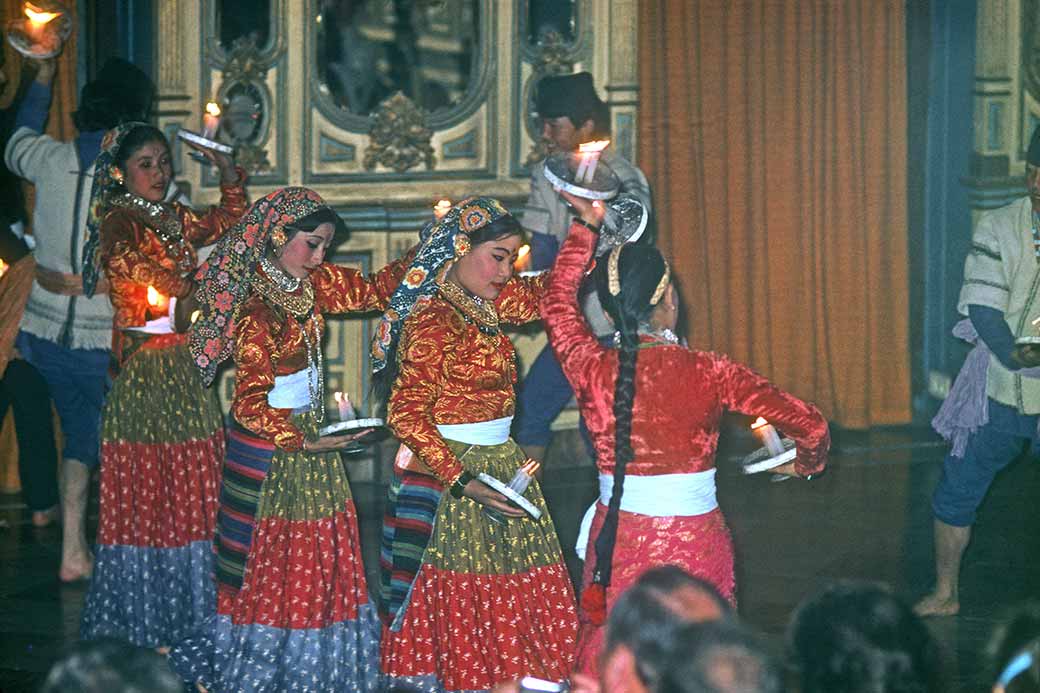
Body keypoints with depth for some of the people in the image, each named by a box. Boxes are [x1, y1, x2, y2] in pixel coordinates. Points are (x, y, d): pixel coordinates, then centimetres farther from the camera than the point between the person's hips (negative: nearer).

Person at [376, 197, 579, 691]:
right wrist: (463, 482, -25)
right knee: (461, 598, -2)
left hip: (499, 465, 8)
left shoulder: (483, 304, 7)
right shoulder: (432, 319, -17)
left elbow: (545, 294, 22)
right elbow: (406, 414, -20)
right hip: (446, 474, -8)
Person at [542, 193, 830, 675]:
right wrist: (805, 463, 16)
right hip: (695, 542, -2)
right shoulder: (707, 373, -12)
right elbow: (810, 426, -7)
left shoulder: (590, 369, -6)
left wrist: (585, 226, 25)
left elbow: (557, 302, 16)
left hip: (617, 542, 2)